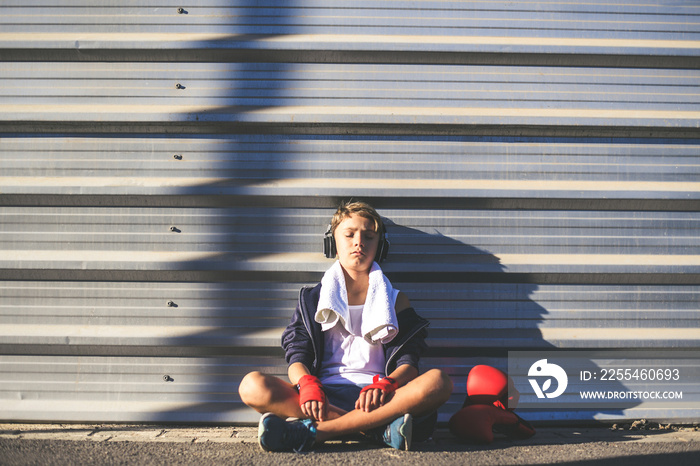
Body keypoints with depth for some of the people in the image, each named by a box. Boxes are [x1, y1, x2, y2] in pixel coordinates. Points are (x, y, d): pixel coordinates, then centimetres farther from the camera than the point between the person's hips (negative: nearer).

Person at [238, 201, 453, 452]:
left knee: (438, 381, -30)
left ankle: (314, 431, -32)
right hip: (324, 396, 0)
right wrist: (308, 385, -16)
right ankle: (378, 427, -29)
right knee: (253, 386, -27)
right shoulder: (313, 299, 20)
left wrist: (384, 385, -17)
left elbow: (408, 364, 7)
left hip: (374, 396, 0)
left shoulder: (395, 301, 18)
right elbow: (297, 357, 8)